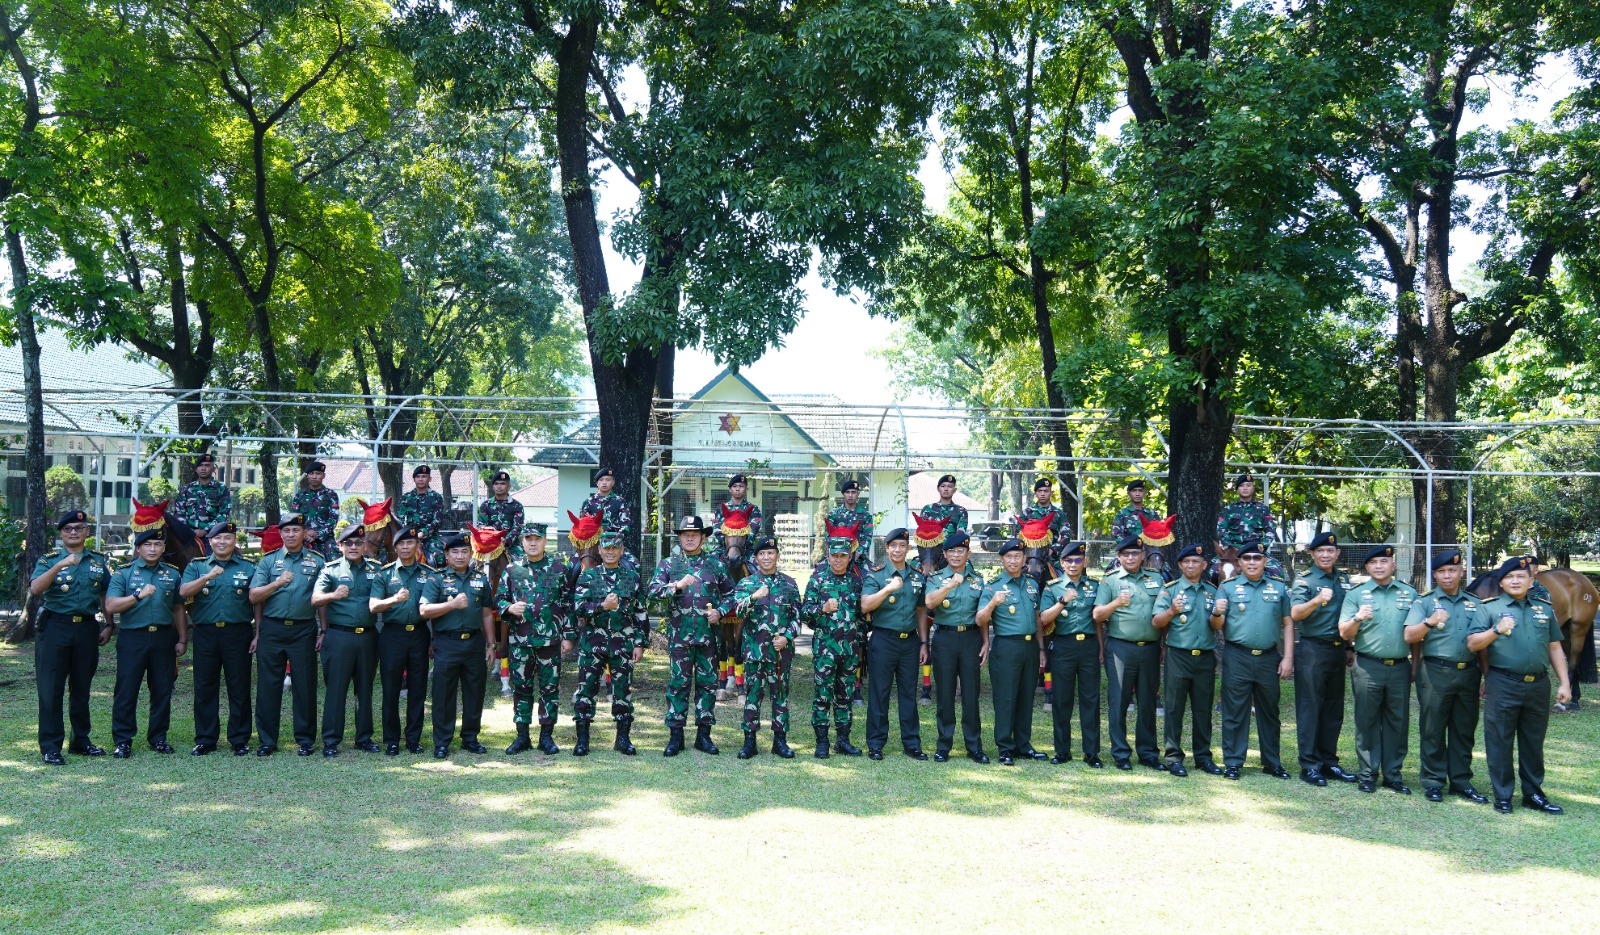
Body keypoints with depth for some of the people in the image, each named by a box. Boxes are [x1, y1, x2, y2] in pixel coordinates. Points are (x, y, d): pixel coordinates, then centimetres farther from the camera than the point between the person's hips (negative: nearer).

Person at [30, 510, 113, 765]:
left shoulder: (99, 561, 10)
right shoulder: (49, 559, 1)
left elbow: (106, 595, 17)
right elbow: (35, 589, -16)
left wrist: (108, 625, 9)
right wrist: (59, 565, -27)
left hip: (87, 629, 3)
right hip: (55, 627, -3)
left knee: (81, 688, 11)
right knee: (51, 689, -2)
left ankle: (81, 741, 21)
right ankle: (50, 747, 3)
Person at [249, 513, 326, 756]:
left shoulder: (316, 561, 6)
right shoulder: (268, 561, 8)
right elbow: (254, 596, 2)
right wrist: (277, 582, -14)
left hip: (303, 630, -1)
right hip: (271, 629, 1)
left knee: (305, 685, 3)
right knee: (268, 686, 4)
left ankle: (304, 739, 13)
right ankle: (267, 740, 13)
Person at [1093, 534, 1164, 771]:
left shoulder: (1156, 579, 12)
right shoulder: (1109, 580, 3)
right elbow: (1097, 616, -2)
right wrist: (1116, 603, -19)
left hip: (1150, 648, 3)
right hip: (1120, 648, -3)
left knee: (1147, 703, 8)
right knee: (1119, 701, 0)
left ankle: (1147, 752, 17)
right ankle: (1120, 752, 9)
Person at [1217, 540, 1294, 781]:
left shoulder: (1279, 588, 9)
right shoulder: (1228, 587, 4)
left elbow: (1288, 624, 8)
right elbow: (1217, 624, 0)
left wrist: (1288, 657, 0)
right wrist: (1217, 613, -24)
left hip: (1269, 659, 2)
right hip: (1237, 659, -2)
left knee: (1270, 712, 11)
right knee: (1234, 712, 1)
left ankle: (1272, 763, 21)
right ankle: (1232, 763, 7)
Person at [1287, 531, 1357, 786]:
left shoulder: (1344, 580, 12)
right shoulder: (1304, 580, -6)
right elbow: (1295, 613, -20)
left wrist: (1350, 647, 17)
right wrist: (1317, 600, -36)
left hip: (1338, 650, 6)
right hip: (1311, 650, -6)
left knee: (1334, 709, 11)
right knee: (1309, 708, -2)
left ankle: (1329, 761, 20)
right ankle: (1309, 765, 2)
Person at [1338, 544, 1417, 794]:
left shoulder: (1409, 593, 11)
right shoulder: (1356, 594, 4)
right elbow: (1344, 634, 0)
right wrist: (1358, 618, -19)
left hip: (1400, 668, 2)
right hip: (1368, 668, -2)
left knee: (1398, 722, 6)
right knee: (1367, 722, 2)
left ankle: (1393, 774, 17)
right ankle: (1367, 774, 10)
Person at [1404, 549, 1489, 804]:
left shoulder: (1474, 604, 14)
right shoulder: (1424, 601, 2)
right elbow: (1410, 637, -7)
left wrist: (1486, 676, 10)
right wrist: (1429, 622, -24)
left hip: (1468, 674, 4)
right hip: (1436, 674, -4)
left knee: (1464, 730, 8)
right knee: (1433, 730, 1)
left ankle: (1461, 781, 17)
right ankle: (1433, 782, 9)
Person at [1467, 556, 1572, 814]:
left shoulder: (1545, 609, 12)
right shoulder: (1490, 608, 1)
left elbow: (1555, 649, 13)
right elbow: (1472, 644, -4)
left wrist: (1564, 683, 8)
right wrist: (1496, 631, -20)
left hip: (1538, 686, 3)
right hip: (1503, 686, -3)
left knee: (1533, 742, 11)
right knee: (1500, 742, 1)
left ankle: (1533, 794, 22)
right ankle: (1502, 795, 10)